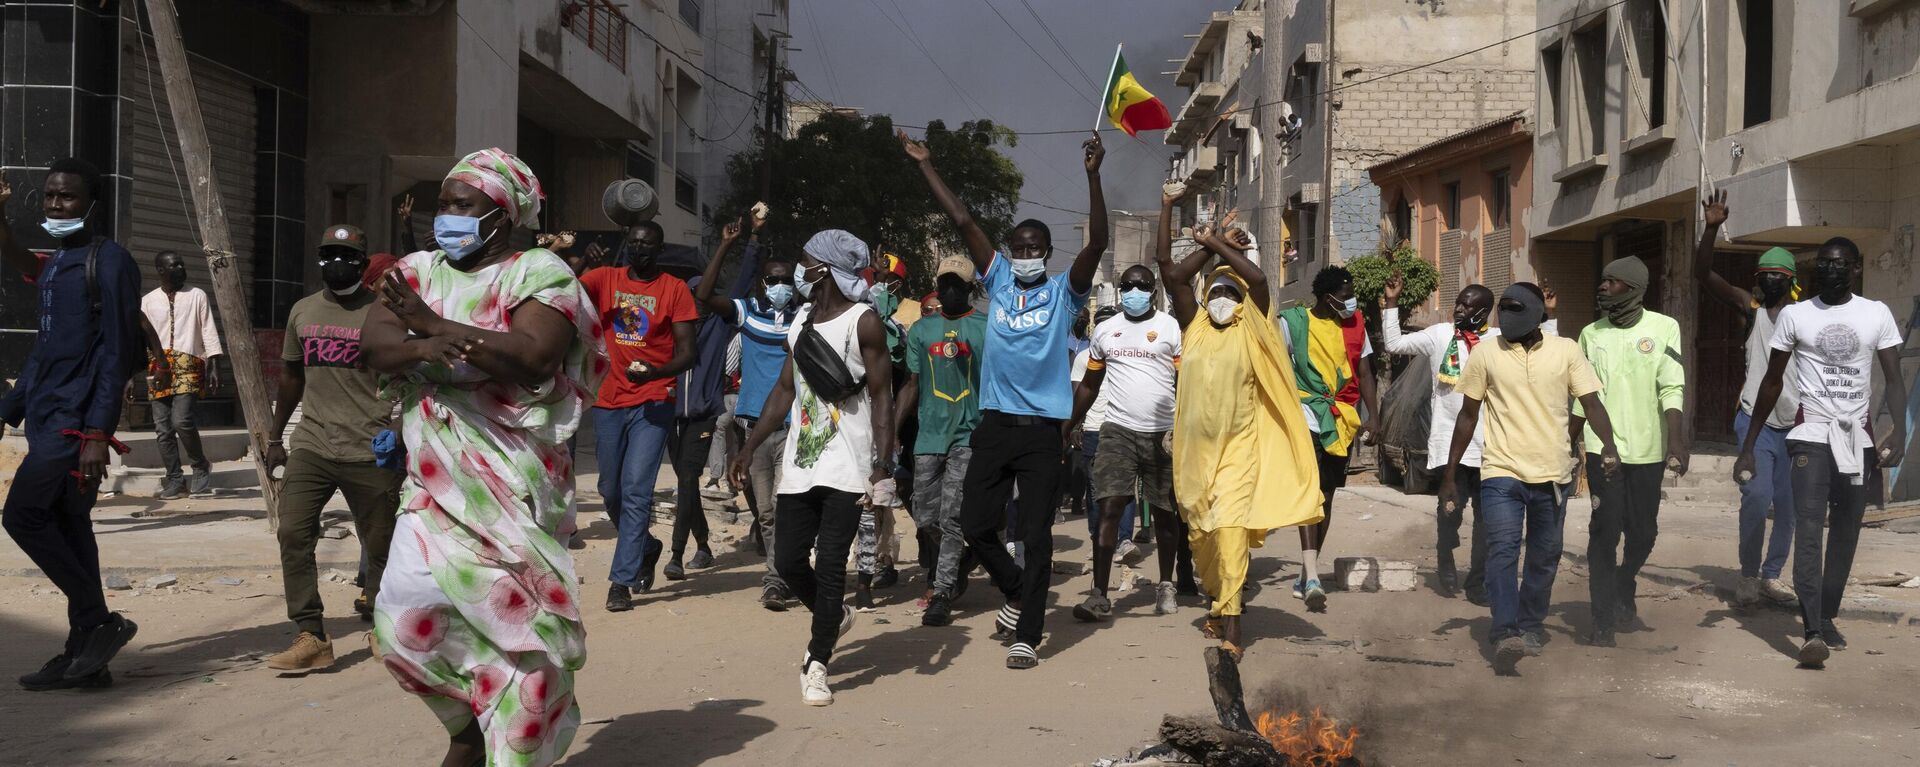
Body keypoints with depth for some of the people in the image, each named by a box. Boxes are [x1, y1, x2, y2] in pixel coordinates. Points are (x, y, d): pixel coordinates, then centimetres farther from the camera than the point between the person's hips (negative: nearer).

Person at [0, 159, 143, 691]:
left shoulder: (109, 261, -9)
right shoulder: (55, 265, 17)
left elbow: (117, 352, -15)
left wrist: (98, 433, -20)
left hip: (75, 421, -9)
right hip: (49, 417, 9)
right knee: (68, 528, 8)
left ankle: (102, 622, -2)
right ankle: (85, 656, 12)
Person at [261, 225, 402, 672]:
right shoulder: (303, 312, 14)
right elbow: (291, 376, 23)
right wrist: (276, 437, 23)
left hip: (371, 453, -4)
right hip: (311, 446, 4)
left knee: (379, 545, 4)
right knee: (293, 534, -10)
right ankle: (311, 637, -5)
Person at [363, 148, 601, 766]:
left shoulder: (540, 272, -3)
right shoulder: (420, 271, 13)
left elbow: (532, 355, -21)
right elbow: (373, 343, -1)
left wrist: (432, 323, -14)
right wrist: (426, 348, -23)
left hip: (515, 485, -5)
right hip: (434, 483, 5)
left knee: (518, 622, -2)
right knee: (407, 621, 0)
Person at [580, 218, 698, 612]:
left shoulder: (674, 289, -1)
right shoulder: (605, 278, 7)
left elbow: (687, 351, -5)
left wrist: (655, 372, -23)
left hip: (653, 403, -4)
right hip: (609, 401, 4)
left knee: (636, 491, -8)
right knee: (611, 490, 14)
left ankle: (621, 581, -3)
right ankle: (646, 548, 38)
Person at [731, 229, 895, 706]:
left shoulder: (864, 322, -7)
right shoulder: (800, 322, 13)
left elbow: (882, 396, -10)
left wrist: (884, 463, -17)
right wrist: (751, 446, 14)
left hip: (847, 468, -6)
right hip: (800, 462, 6)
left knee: (830, 566, -6)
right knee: (788, 560, 6)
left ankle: (816, 665, 5)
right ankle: (835, 618, 33)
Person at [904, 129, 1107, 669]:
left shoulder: (1064, 292, 2)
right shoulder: (998, 281, 9)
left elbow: (1097, 243, -12)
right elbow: (963, 222, 7)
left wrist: (1093, 176, -22)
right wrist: (926, 167, 6)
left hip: (1042, 430, -3)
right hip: (995, 423, 3)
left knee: (1035, 536, -1)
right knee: (975, 524, 7)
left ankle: (1027, 635, 7)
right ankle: (1017, 593, 32)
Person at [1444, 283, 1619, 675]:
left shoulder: (1566, 350, 2)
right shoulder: (1486, 354, 2)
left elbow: (1591, 403, 0)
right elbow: (1468, 416, 7)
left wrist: (1608, 445, -20)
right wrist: (1450, 475, 7)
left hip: (1553, 474, 2)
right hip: (1501, 471, -2)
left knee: (1544, 556, 11)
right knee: (1502, 549, -17)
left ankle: (1530, 625, 27)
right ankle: (1506, 633, -24)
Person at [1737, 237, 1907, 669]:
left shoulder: (1877, 314, 3)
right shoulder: (1794, 316, 1)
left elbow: (1893, 378, -1)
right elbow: (1773, 381, 6)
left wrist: (1899, 430, -18)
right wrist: (1749, 445, 5)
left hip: (1858, 438, 2)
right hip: (1811, 435, -2)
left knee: (1845, 534, 8)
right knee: (1809, 530, -14)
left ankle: (1827, 618, 22)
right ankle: (1813, 632, -20)